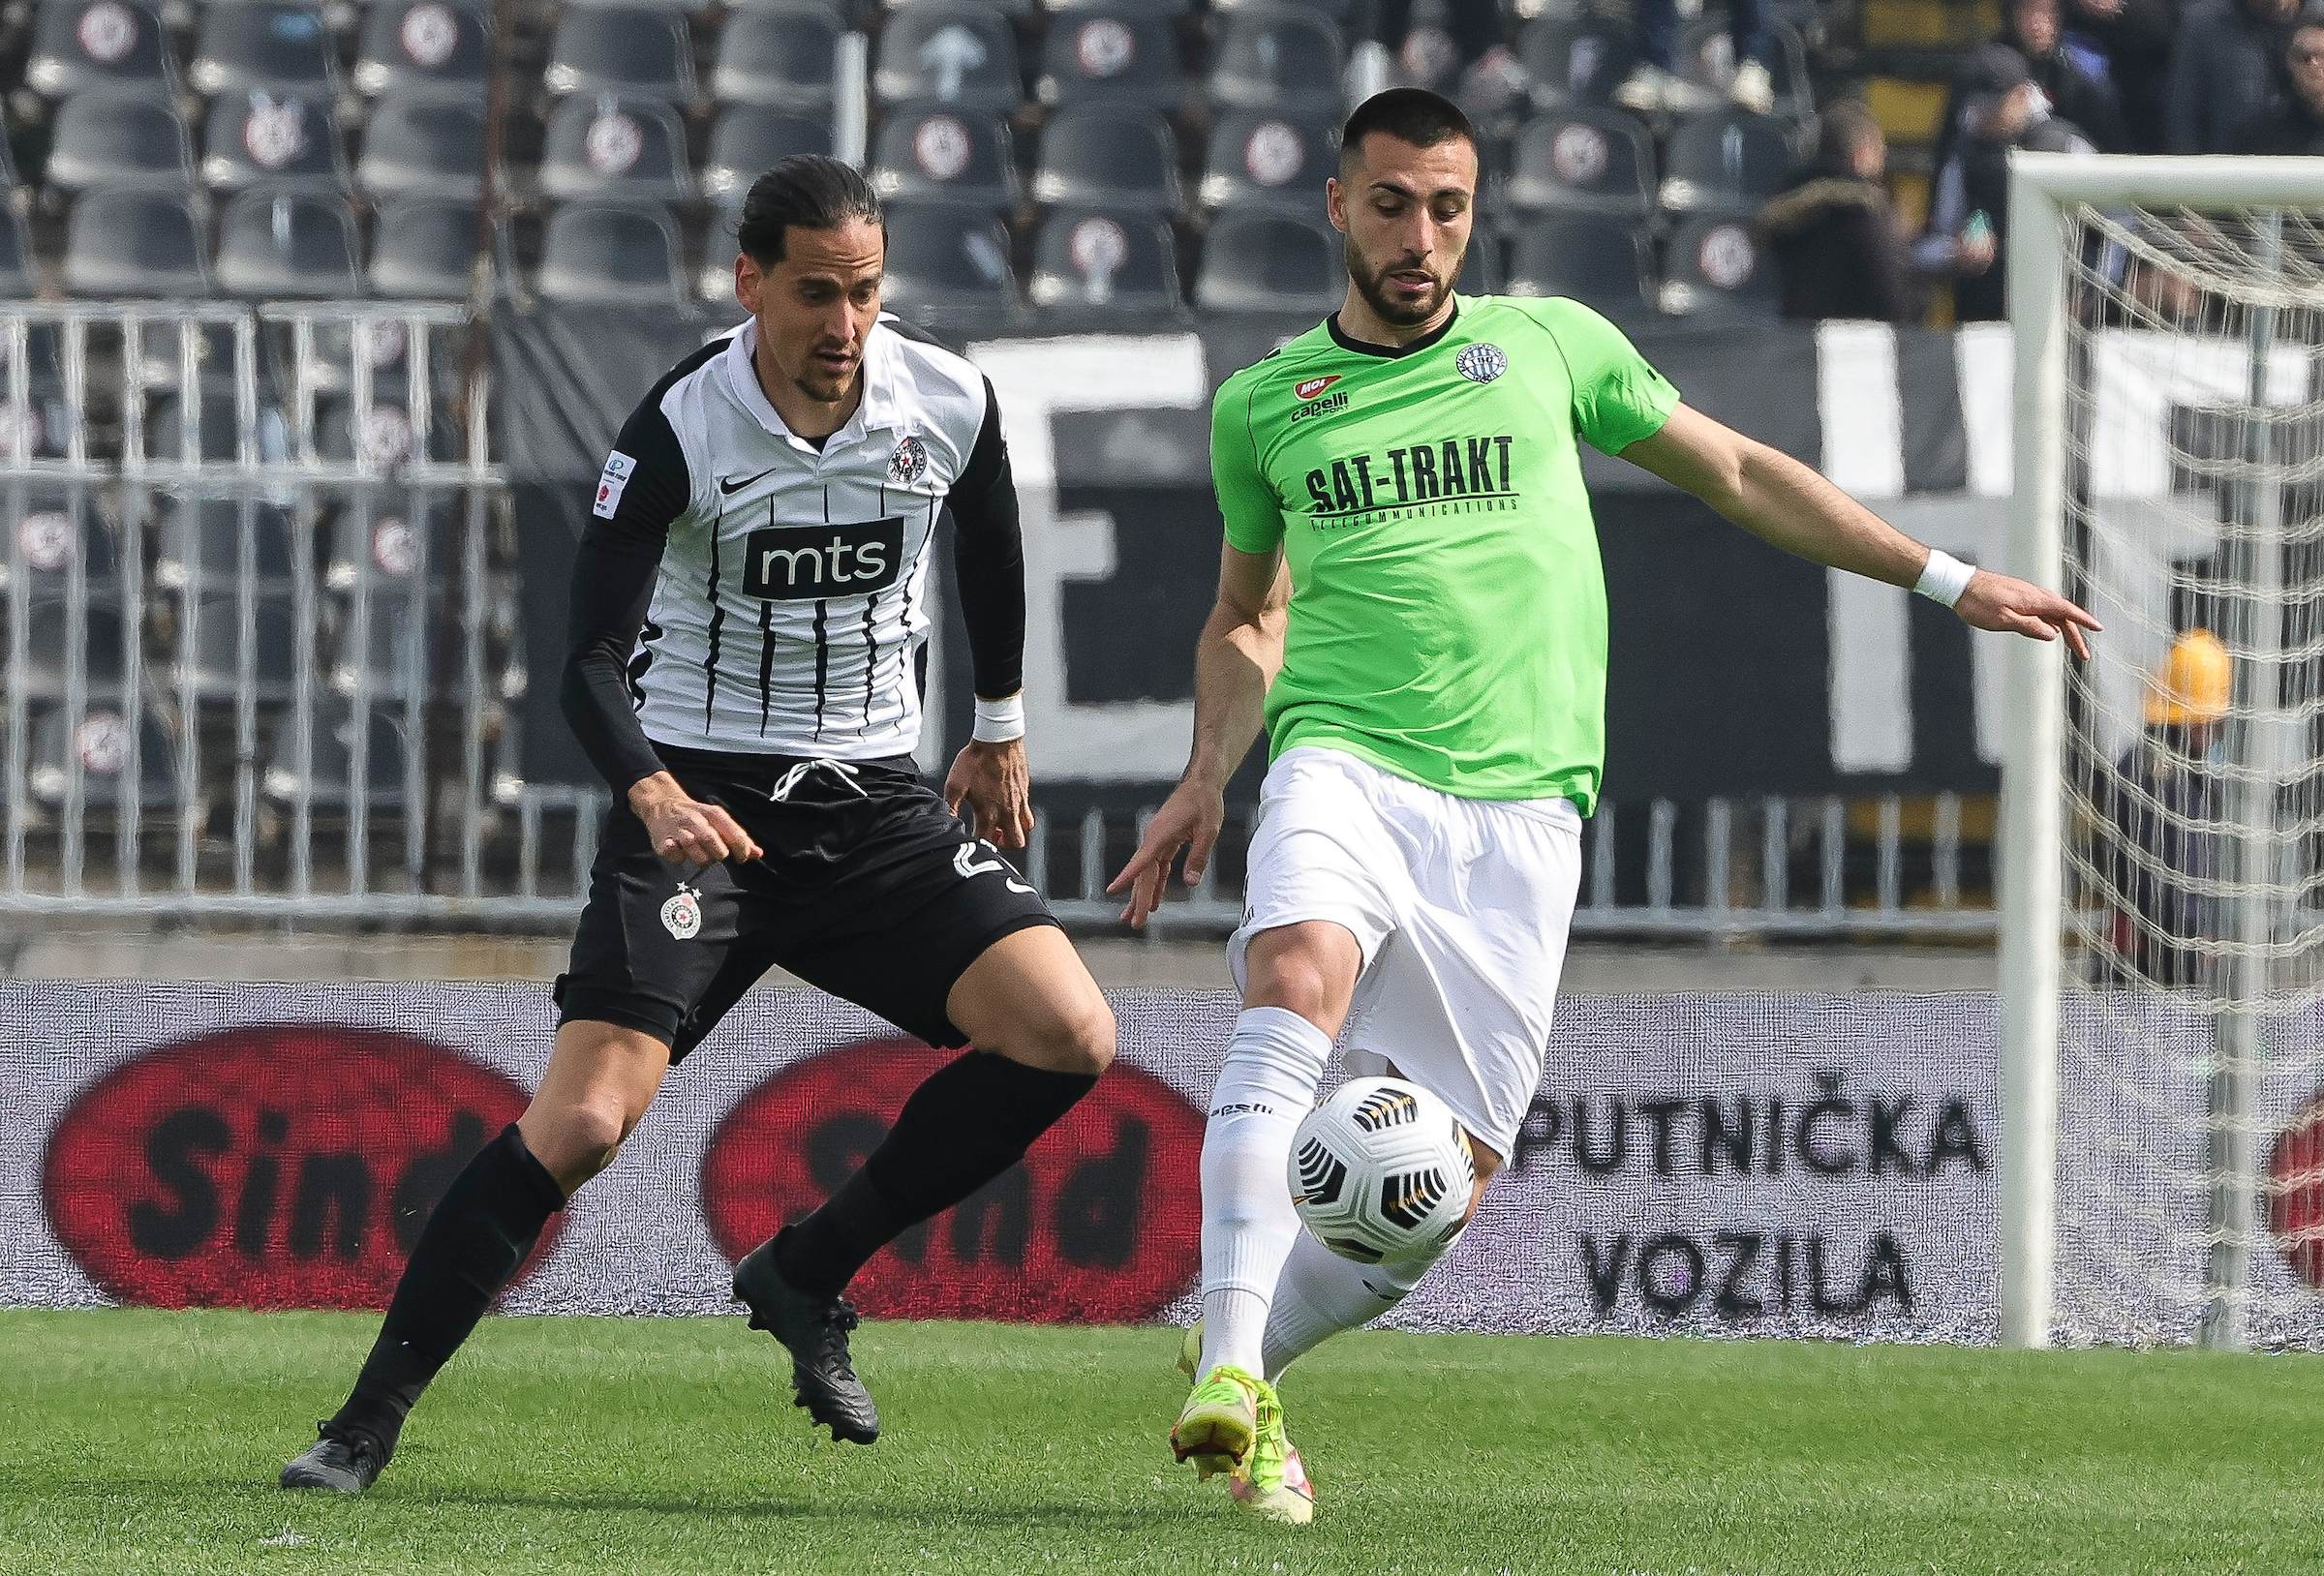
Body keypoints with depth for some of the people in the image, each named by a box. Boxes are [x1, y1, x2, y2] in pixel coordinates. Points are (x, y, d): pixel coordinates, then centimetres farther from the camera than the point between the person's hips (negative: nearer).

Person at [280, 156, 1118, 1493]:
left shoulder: (951, 404, -5)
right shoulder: (680, 430, -17)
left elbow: (991, 541, 19)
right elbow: (594, 660, -21)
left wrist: (1001, 727, 28)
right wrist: (654, 796, -40)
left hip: (874, 803, 4)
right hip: (699, 801, -4)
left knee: (1070, 1042, -15)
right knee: (583, 1118, -20)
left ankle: (806, 1277, 4)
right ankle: (370, 1421, -11)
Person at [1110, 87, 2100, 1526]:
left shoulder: (1547, 344, 11)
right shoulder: (1262, 406, 13)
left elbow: (1737, 473, 20)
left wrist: (1947, 579, 18)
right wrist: (1209, 773, 14)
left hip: (1519, 807, 1)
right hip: (1345, 767, -1)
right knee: (1295, 977, -34)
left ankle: (1248, 1369, 18)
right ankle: (1229, 1369, -40)